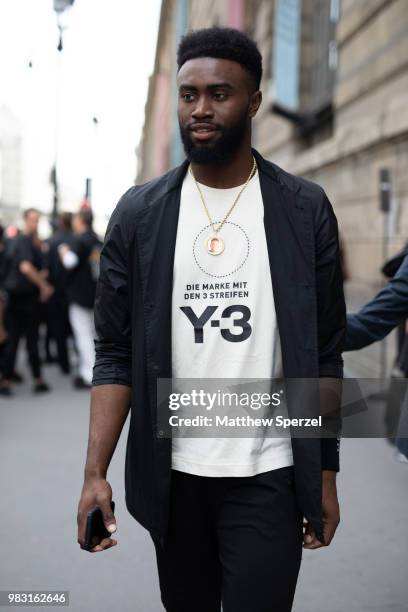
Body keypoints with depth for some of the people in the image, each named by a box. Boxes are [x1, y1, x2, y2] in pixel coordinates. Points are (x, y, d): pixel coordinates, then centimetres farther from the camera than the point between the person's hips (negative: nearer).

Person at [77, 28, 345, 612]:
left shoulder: (305, 210, -2)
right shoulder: (139, 212, 0)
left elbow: (324, 355, 2)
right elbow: (116, 353, -1)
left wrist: (326, 474, 1)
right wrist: (95, 471, -10)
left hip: (268, 476, -1)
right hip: (172, 475, 2)